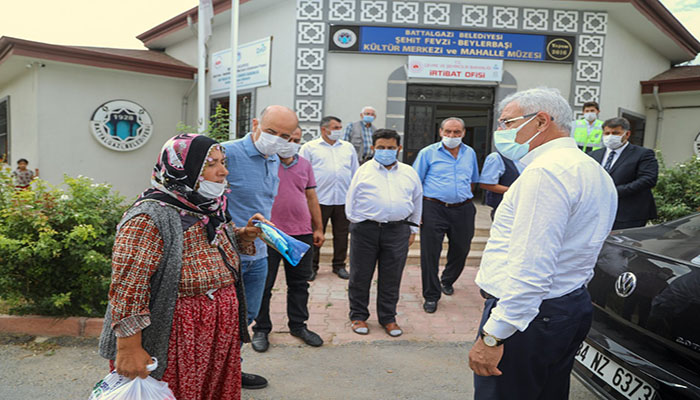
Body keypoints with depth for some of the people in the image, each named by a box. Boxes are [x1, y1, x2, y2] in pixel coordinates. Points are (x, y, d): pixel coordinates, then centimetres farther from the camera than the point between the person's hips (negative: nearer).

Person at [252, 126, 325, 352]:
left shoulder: (305, 165, 12)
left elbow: (311, 198, 15)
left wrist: (318, 228, 13)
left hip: (302, 233, 4)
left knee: (300, 282, 13)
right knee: (264, 283, 5)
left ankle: (298, 325, 28)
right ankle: (261, 329, 21)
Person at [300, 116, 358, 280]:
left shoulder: (348, 148, 15)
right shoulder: (309, 147, 4)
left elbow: (355, 173, 18)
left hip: (343, 199, 3)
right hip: (319, 199, -3)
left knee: (341, 234, 8)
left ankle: (339, 265, 21)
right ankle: (312, 266, 14)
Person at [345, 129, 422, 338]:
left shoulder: (409, 173, 11)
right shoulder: (364, 171, 3)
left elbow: (417, 202, 20)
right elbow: (351, 201, 8)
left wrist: (413, 229, 18)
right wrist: (356, 224, 6)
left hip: (397, 231, 2)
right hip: (365, 229, -1)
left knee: (391, 278, 8)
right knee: (360, 275, 7)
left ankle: (388, 317, 24)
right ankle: (358, 316, 23)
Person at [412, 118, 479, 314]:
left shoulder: (470, 153, 11)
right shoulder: (428, 153, -1)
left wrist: (465, 199, 14)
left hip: (463, 210, 4)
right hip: (434, 209, -4)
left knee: (461, 249, 14)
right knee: (430, 252, -2)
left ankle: (447, 281, 41)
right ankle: (431, 296, 11)